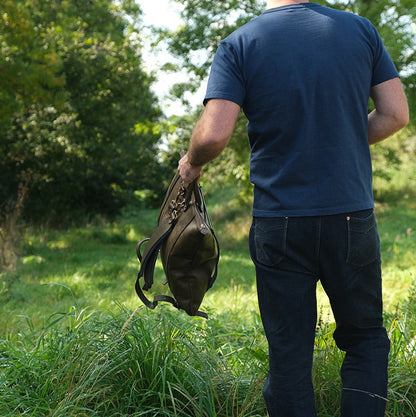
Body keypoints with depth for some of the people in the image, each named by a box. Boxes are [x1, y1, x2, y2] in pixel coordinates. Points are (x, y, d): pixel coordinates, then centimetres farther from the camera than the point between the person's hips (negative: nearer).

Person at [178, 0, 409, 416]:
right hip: (352, 215, 1)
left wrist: (191, 164, 8)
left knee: (289, 351, 10)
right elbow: (396, 113, 2)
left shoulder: (239, 44, -3)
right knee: (365, 337, 17)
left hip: (279, 222, -1)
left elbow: (214, 134, -13)